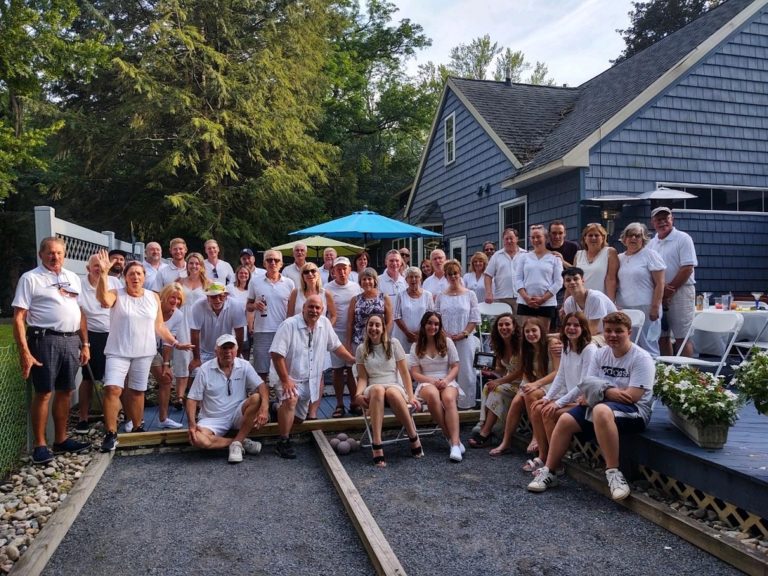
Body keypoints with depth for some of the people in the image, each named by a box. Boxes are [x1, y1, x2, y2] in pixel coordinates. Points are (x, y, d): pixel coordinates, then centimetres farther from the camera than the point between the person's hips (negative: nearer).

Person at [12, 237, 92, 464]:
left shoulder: (73, 278, 14)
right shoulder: (30, 278, -3)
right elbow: (19, 318, -8)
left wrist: (85, 344, 12)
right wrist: (24, 352, -15)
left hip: (71, 341, 5)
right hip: (45, 340, -5)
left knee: (65, 392, 11)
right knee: (43, 394, -1)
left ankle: (61, 440, 23)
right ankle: (39, 445, 10)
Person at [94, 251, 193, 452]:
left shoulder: (153, 297, 6)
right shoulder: (116, 294, -4)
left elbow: (159, 326, 10)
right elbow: (104, 300, -29)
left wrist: (175, 343, 5)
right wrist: (103, 273, -37)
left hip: (144, 353, 3)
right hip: (118, 352, -3)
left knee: (137, 391, 12)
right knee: (112, 389, -14)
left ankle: (137, 428, 27)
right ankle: (111, 433, -5)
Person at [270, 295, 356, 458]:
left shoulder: (325, 323, -3)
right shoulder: (289, 325, -21)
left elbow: (335, 346, 10)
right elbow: (277, 353, -24)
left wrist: (354, 359, 5)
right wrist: (285, 381, -25)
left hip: (309, 380, 6)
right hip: (289, 378, -6)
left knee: (299, 418, 13)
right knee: (291, 400, -34)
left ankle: (280, 409, 46)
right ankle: (283, 442, -20)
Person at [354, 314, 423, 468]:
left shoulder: (393, 344, 7)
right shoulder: (361, 349, 11)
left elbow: (404, 373, 4)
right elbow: (362, 377, 7)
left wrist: (411, 396, -7)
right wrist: (359, 394, -14)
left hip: (395, 387, -1)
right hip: (373, 391, 1)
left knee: (391, 393, -39)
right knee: (378, 389, -38)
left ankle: (414, 437, -21)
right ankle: (376, 446, -44)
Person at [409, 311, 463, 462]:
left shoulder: (447, 342, 10)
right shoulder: (416, 346, 9)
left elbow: (455, 367, 7)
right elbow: (415, 374, 3)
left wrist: (446, 380, -14)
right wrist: (433, 381, -15)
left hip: (447, 382, 1)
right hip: (426, 383, 0)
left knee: (449, 398, -36)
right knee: (433, 395, -38)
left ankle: (455, 444, -44)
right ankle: (451, 438, -27)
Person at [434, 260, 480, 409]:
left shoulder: (469, 295, 5)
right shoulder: (440, 297, 9)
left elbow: (475, 318, 1)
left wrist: (464, 333, -10)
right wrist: (445, 335, -8)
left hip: (465, 339, -1)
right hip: (445, 340, 1)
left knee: (465, 371, 0)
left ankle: (466, 402, 9)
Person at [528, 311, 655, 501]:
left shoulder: (641, 358, -11)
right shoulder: (601, 354, 9)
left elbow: (631, 396, -20)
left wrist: (602, 391, -12)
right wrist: (610, 392, -16)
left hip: (634, 411, -7)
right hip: (601, 404, 7)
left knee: (601, 410, -39)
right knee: (565, 420, -8)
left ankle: (613, 472, -29)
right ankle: (548, 472, 4)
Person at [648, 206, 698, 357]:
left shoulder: (683, 239, -3)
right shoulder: (651, 243, 12)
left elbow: (687, 268, -11)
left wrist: (670, 290, -13)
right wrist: (660, 288, -7)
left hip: (680, 292, -5)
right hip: (658, 295, 6)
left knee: (682, 337, -4)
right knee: (662, 336, 10)